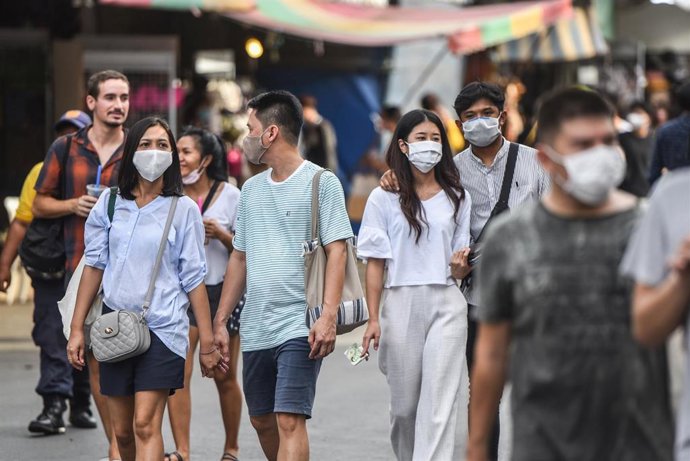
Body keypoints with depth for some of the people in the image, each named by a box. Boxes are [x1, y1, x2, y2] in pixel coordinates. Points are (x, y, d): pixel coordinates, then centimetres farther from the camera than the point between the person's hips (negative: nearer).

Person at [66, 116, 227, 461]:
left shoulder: (183, 209, 0)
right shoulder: (110, 203, 7)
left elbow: (193, 278, 0)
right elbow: (94, 265, 9)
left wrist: (207, 343, -1)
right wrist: (77, 328, 6)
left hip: (163, 326, -3)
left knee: (146, 424, -15)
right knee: (122, 431, 8)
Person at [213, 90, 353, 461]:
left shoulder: (321, 182, -4)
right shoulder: (251, 189, 17)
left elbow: (337, 251, -9)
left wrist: (328, 315, -20)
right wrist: (220, 320, 16)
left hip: (299, 329, -7)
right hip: (255, 329, 7)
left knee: (290, 421, -14)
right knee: (262, 421, 13)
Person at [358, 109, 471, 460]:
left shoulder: (456, 197, 10)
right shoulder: (384, 198, 4)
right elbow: (375, 263, 2)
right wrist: (373, 319, -3)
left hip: (446, 302, 0)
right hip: (401, 303, 0)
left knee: (440, 400, -11)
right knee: (404, 402, 7)